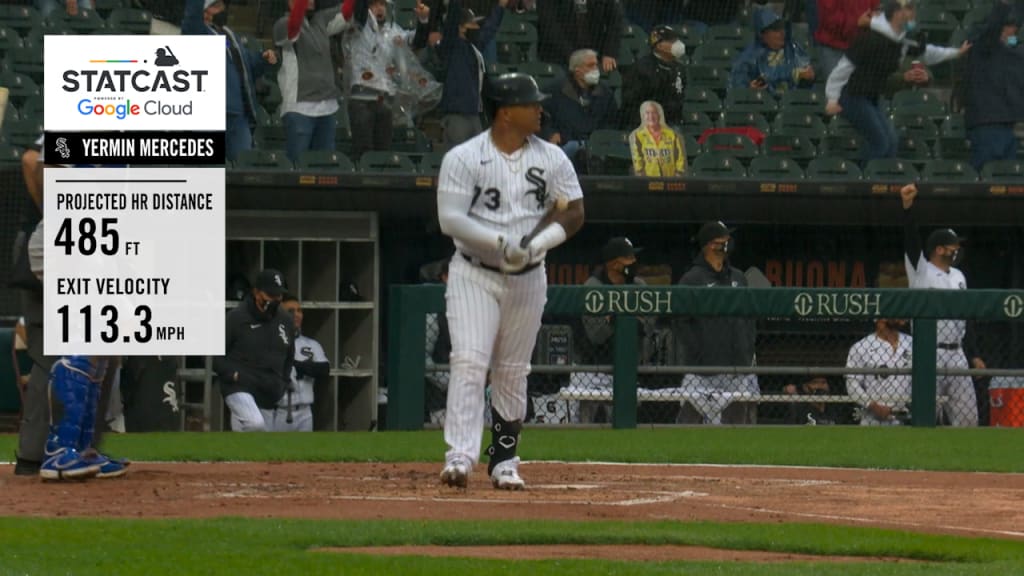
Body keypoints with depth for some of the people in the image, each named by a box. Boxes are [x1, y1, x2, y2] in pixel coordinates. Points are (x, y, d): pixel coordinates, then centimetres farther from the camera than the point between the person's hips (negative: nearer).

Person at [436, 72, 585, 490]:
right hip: (473, 275, -4)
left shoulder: (552, 159, 4)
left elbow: (574, 212, 2)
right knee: (470, 362, -16)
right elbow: (450, 219, -14)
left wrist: (534, 244, -15)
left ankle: (504, 460, 17)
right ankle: (460, 456, -24)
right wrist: (500, 243, -25)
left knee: (513, 373, 9)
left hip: (528, 279, 4)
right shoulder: (463, 158, -7)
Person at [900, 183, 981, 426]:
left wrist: (975, 355, 17)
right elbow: (911, 239, -17)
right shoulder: (921, 271, -2)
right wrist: (907, 206, -32)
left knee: (968, 416, 4)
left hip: (956, 355, 7)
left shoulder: (958, 276, 18)